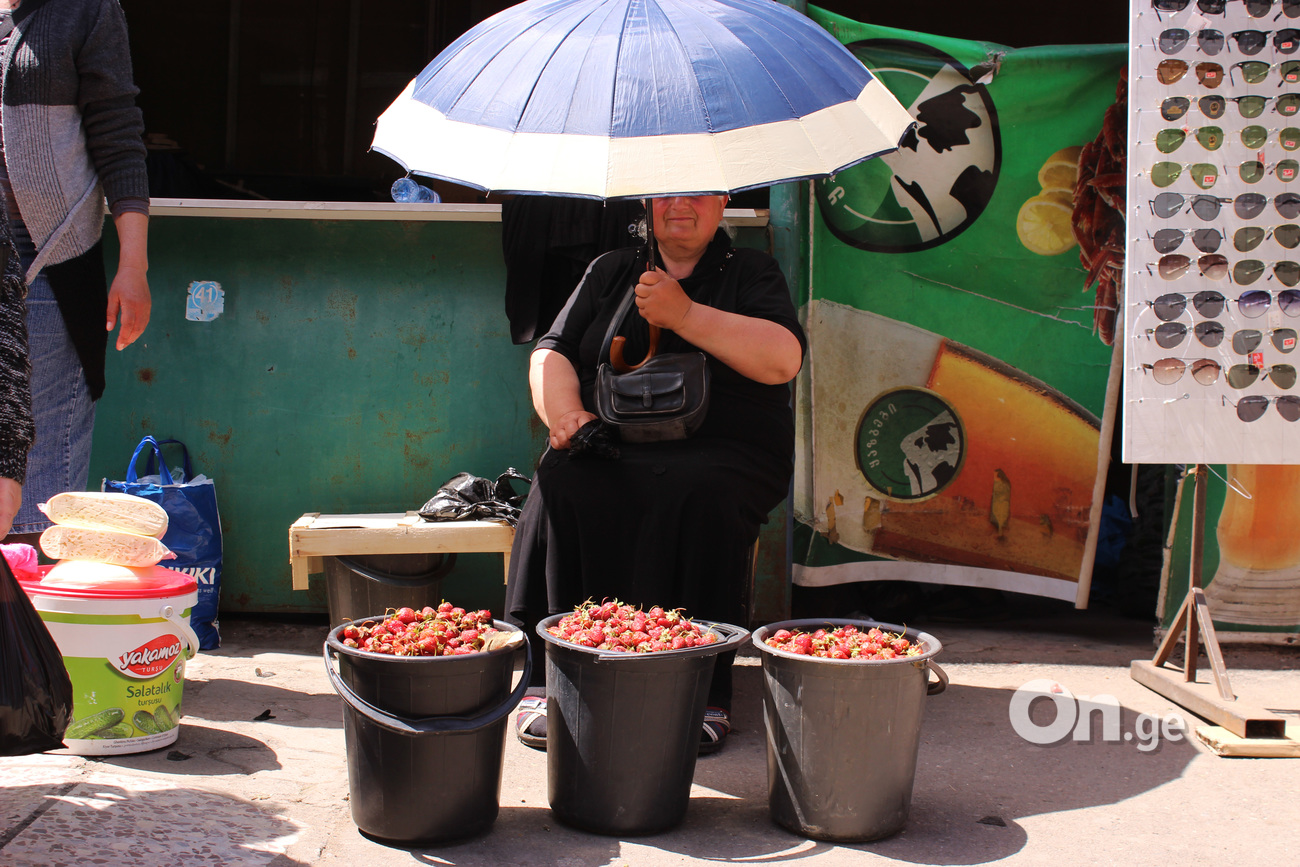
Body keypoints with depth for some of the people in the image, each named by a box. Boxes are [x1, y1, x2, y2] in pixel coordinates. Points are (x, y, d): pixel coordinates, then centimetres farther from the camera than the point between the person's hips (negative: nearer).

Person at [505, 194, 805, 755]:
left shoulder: (752, 274, 12)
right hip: (613, 446, 2)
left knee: (696, 494, -38)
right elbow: (551, 355, 15)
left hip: (719, 450, -2)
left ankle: (700, 693, -33)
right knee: (565, 485, -32)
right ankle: (550, 683, -30)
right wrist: (566, 415, -8)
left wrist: (685, 314, -14)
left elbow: (783, 360, -6)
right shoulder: (610, 272, 22)